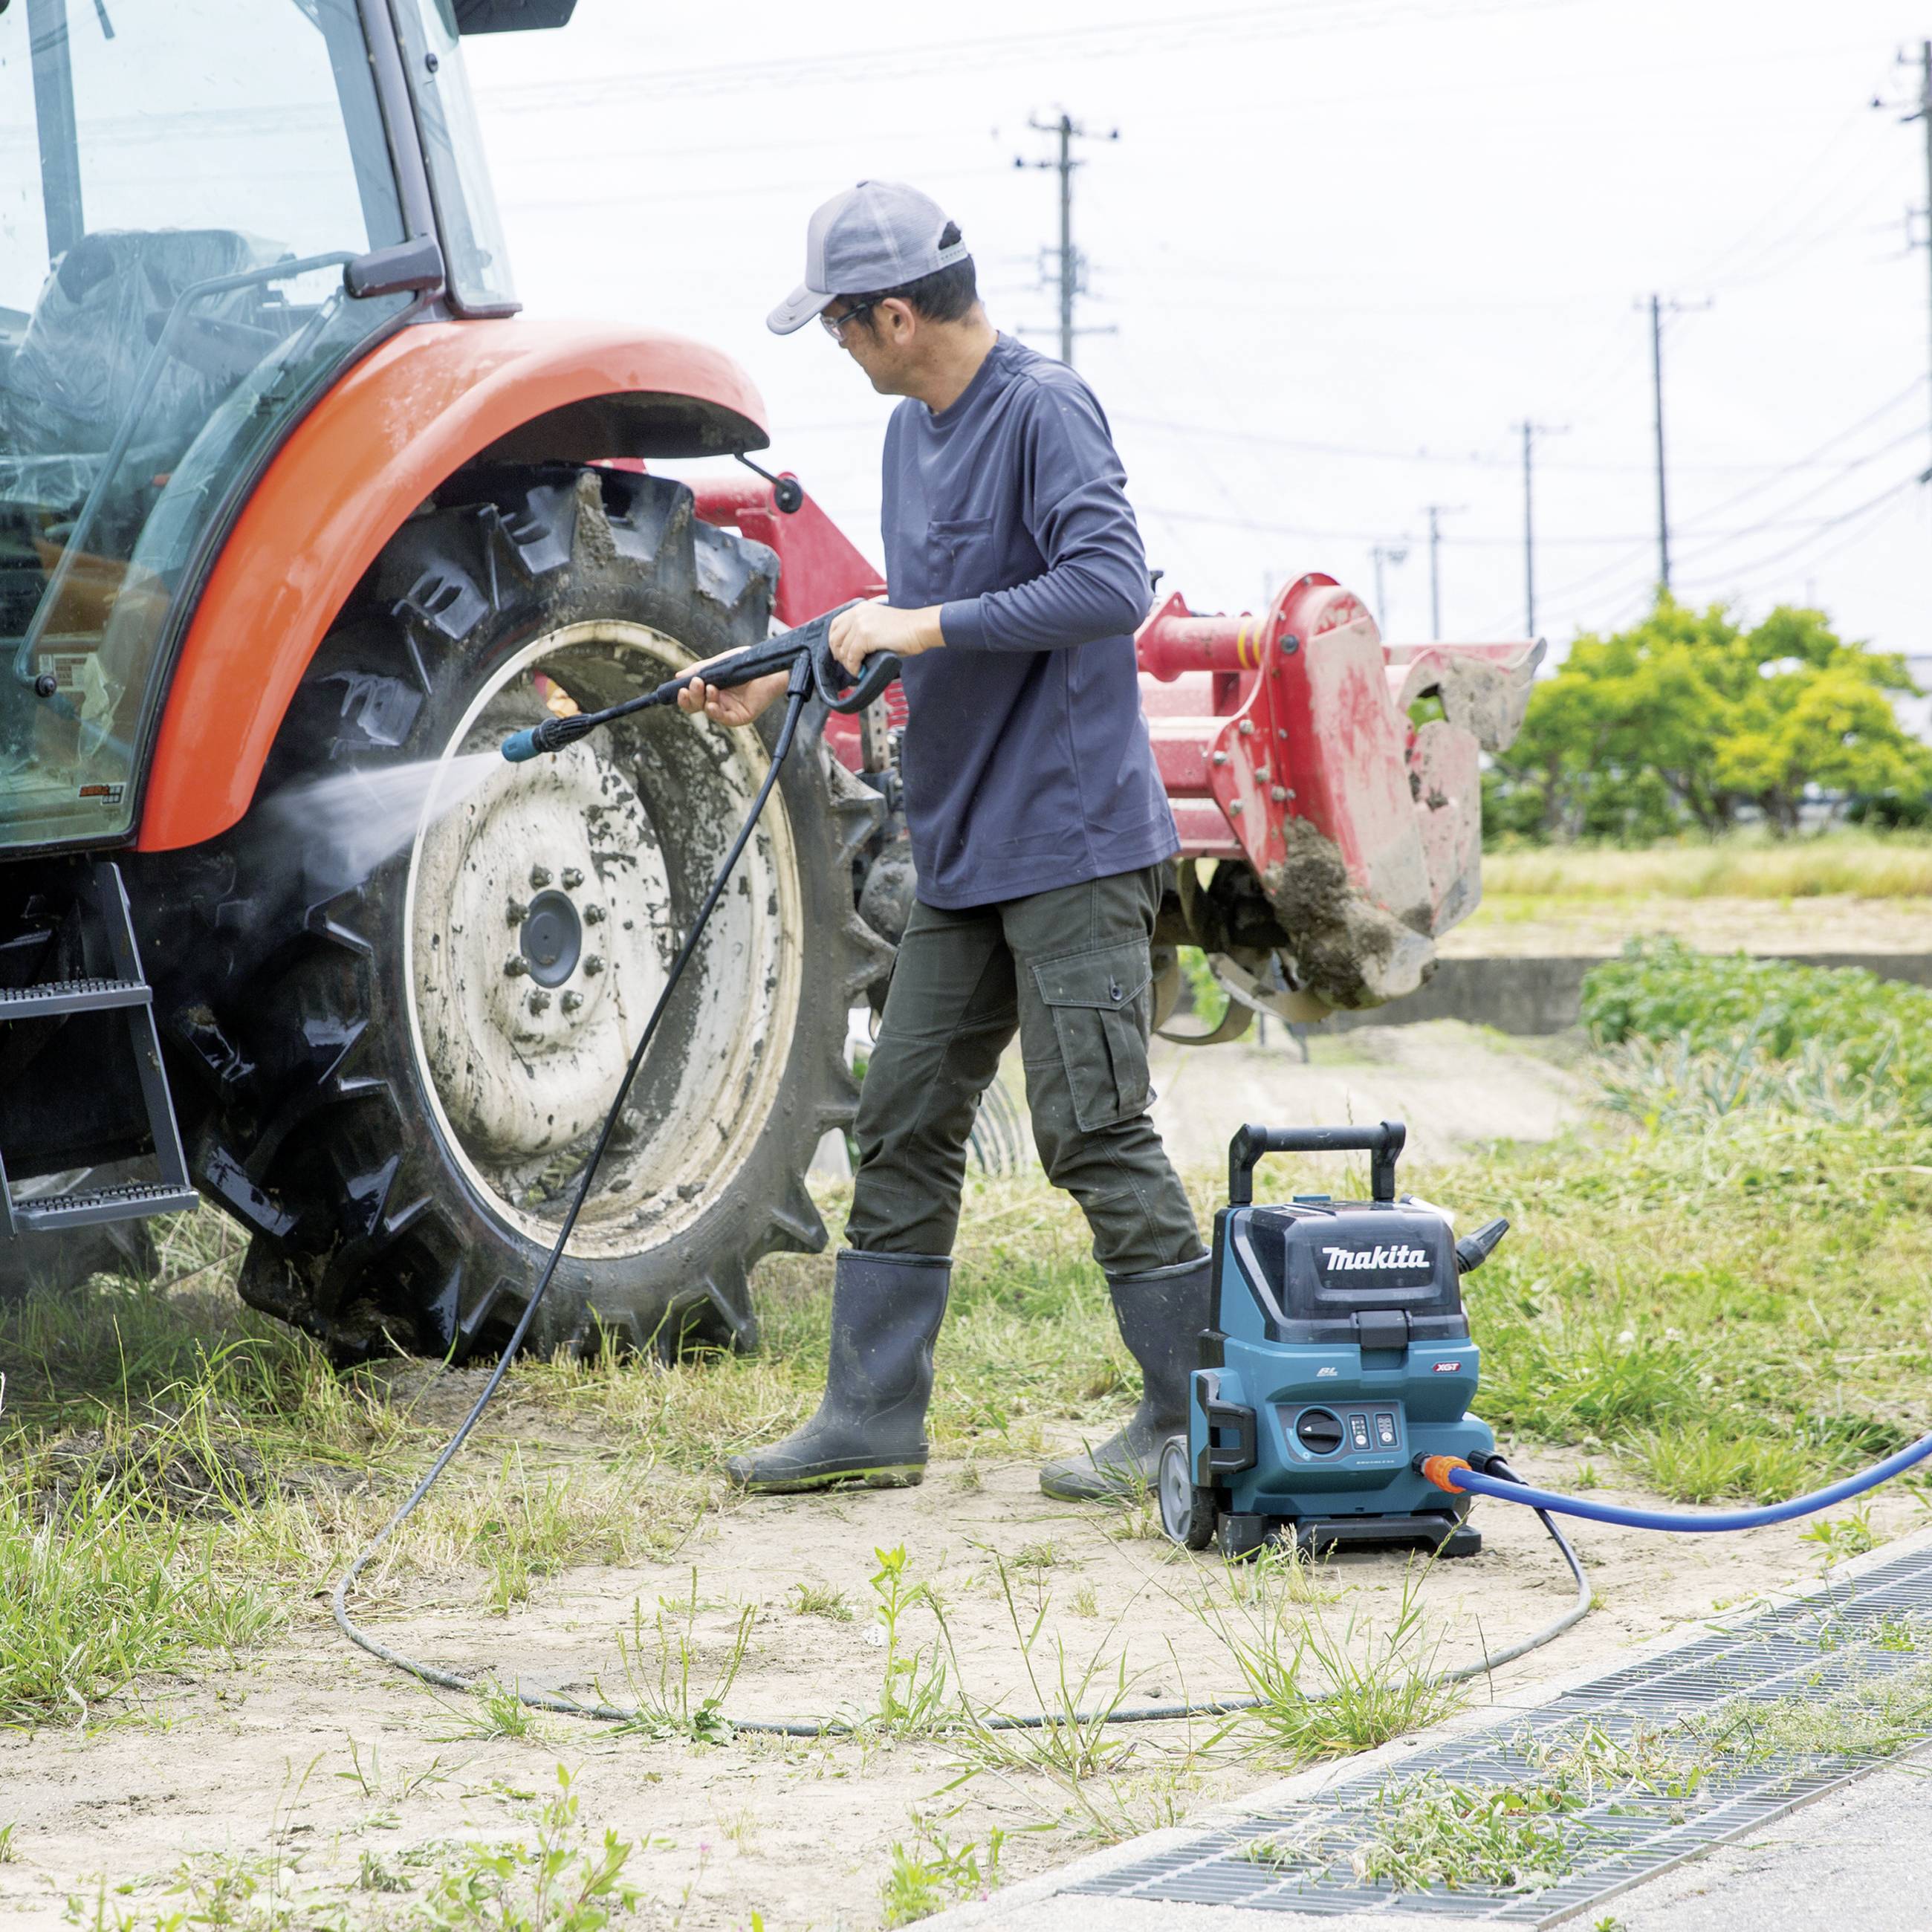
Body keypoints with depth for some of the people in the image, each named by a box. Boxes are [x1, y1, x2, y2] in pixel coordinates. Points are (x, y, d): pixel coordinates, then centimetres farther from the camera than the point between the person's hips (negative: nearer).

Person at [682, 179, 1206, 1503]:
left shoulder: (1045, 409, -14)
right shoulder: (914, 429, 14)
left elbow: (1112, 586, -25)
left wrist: (927, 627, -22)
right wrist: (778, 686, 15)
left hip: (1072, 842, -9)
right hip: (963, 849, 9)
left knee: (1095, 1131, -6)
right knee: (906, 1123, 10)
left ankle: (1196, 1421, 4)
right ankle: (873, 1420, 17)